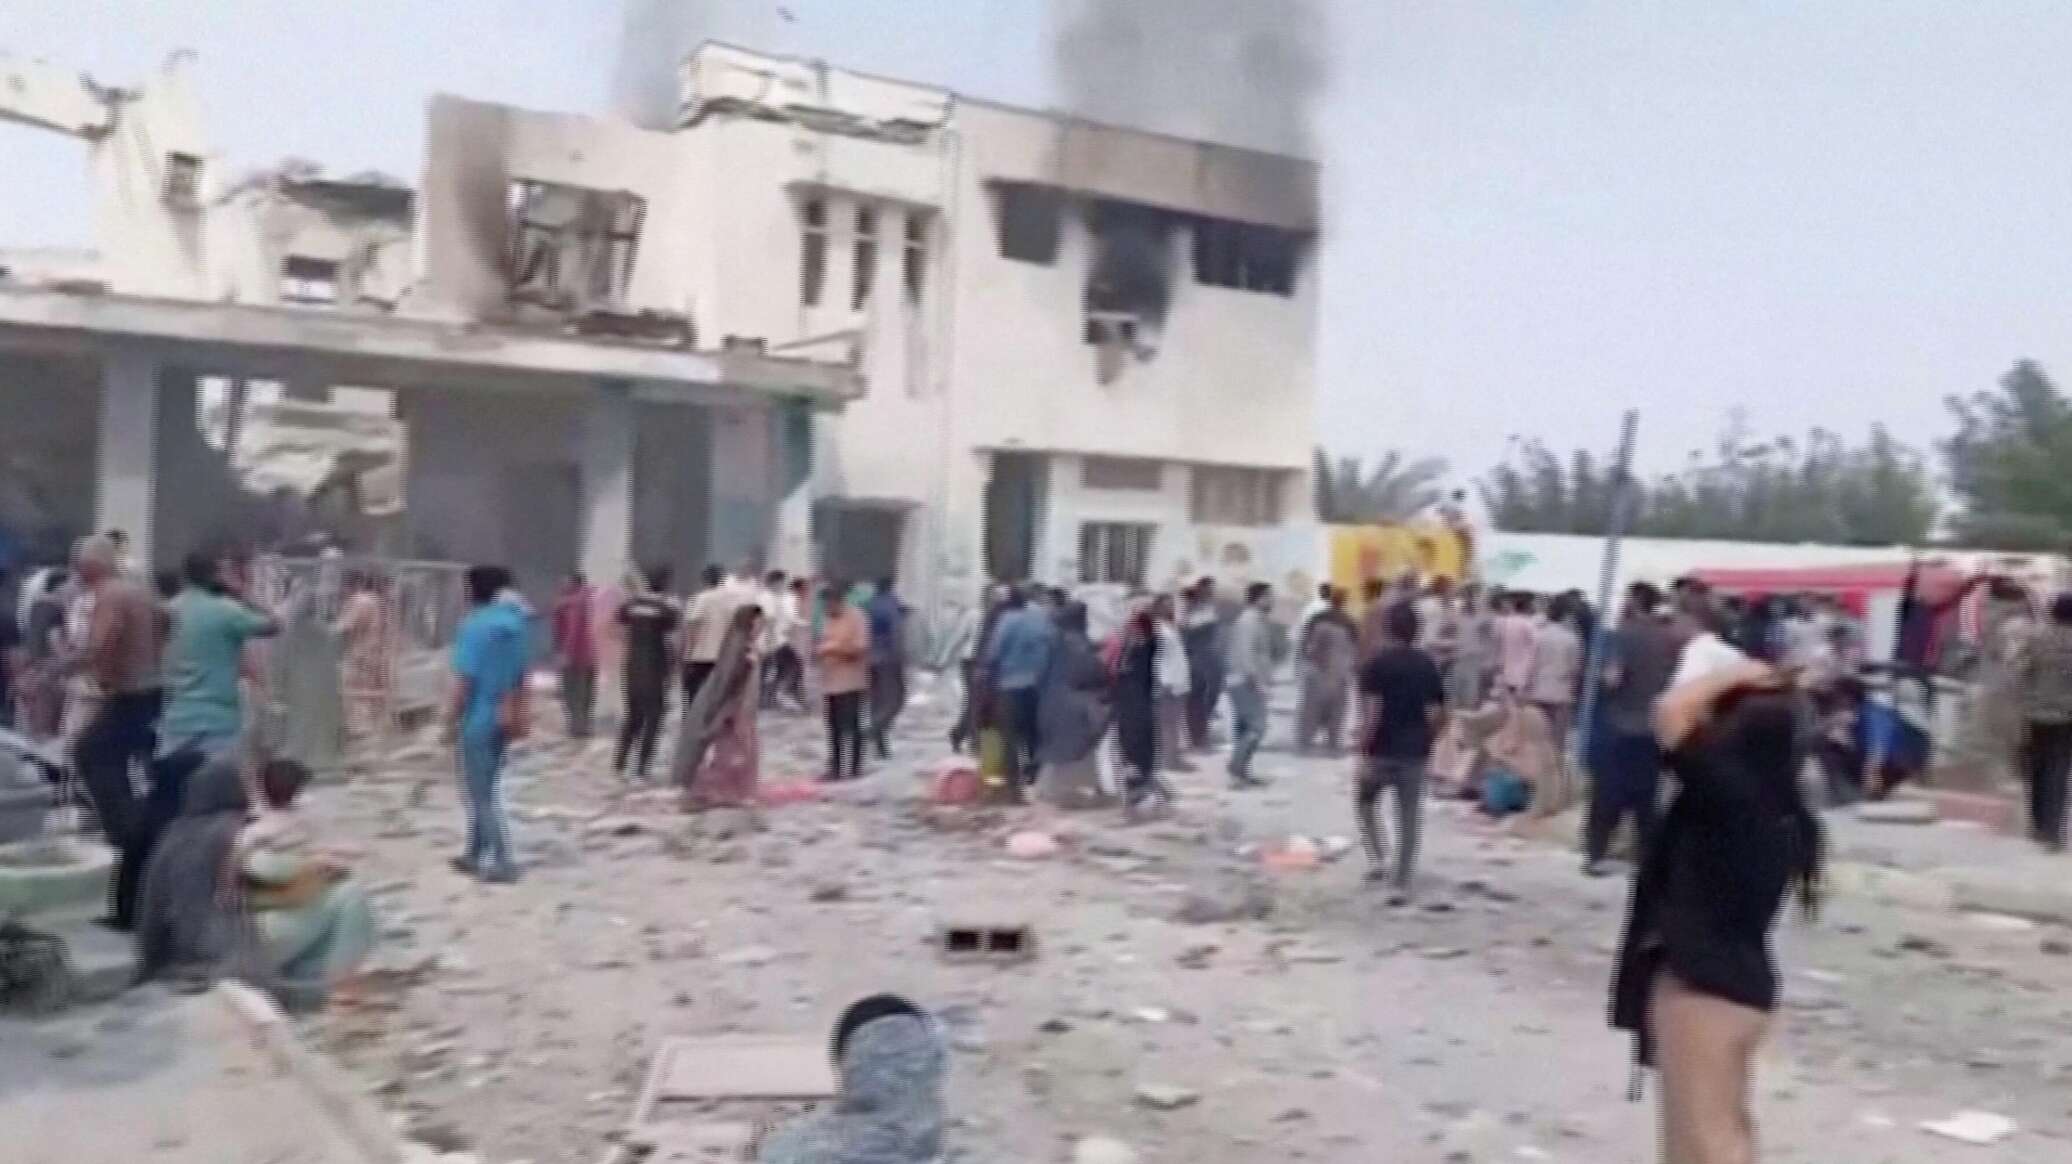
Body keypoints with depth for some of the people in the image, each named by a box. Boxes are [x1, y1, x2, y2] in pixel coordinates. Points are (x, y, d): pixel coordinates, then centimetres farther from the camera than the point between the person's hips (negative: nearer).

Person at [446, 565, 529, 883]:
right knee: (486, 789, 18)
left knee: (480, 794, 1)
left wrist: (451, 721, -11)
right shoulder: (514, 623, 5)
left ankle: (502, 862, 1)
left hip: (478, 720, -7)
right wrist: (516, 713, 22)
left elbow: (464, 680, -19)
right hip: (503, 719, 7)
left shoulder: (474, 626, -16)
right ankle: (475, 855, 27)